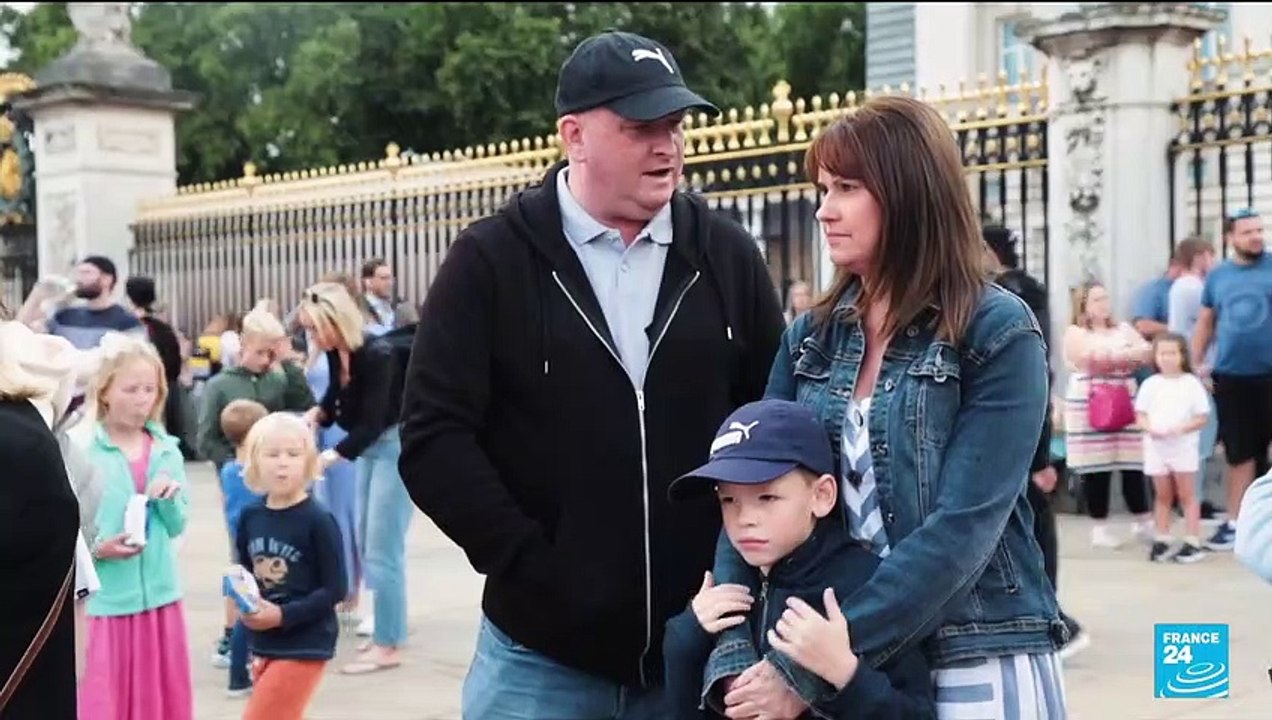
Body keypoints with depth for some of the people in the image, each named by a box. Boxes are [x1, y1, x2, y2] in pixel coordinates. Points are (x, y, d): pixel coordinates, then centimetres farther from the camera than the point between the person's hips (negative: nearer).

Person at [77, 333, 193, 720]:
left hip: (160, 596, 4)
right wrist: (97, 548, -23)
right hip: (105, 601, -4)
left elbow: (177, 526, 6)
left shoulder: (167, 450, 4)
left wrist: (170, 499, -13)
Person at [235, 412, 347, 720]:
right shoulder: (250, 517, 2)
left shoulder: (318, 520, -15)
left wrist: (283, 615, -20)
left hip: (304, 645, -7)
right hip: (264, 644, 7)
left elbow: (335, 588, -14)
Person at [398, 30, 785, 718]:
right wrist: (534, 571, -12)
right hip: (543, 653, -2)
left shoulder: (726, 255, 5)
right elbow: (433, 439, -7)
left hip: (697, 646, 3)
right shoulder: (490, 260, -3)